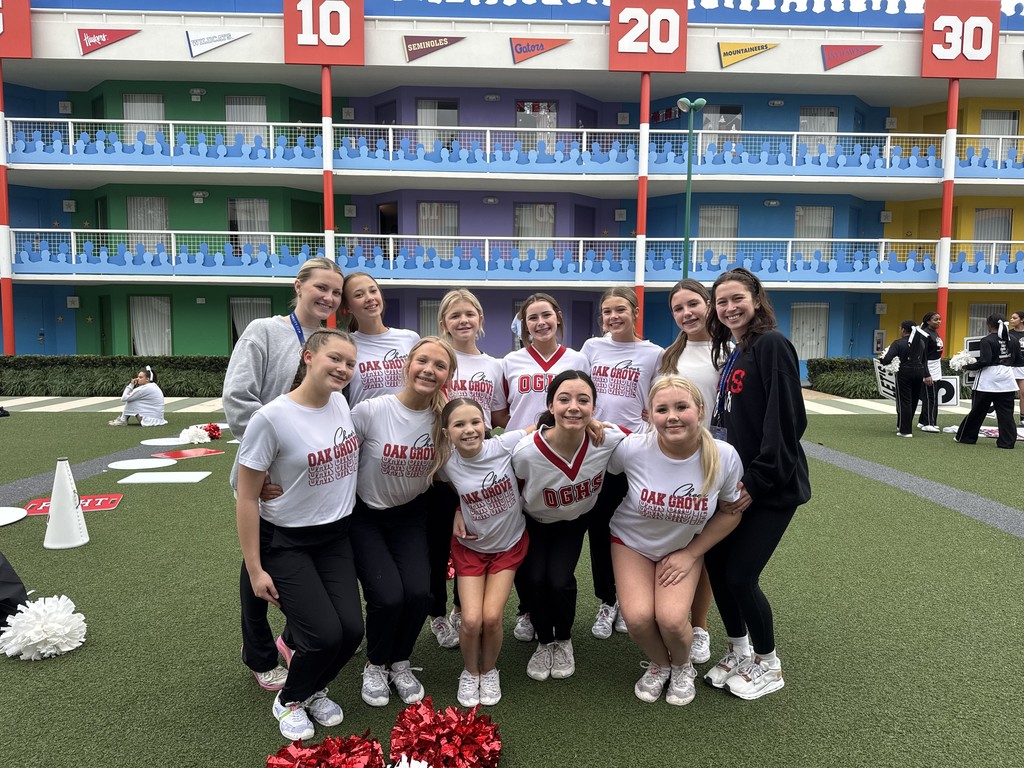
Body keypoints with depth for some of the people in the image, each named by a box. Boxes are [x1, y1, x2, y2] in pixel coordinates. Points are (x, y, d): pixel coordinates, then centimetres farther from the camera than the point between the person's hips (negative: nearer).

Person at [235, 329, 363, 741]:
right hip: (286, 542, -5)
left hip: (336, 537, 5)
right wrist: (255, 569, -12)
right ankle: (289, 700, 22)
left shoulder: (341, 403, -4)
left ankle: (313, 690, 29)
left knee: (351, 629, -4)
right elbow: (246, 498, -14)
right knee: (325, 635, -11)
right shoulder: (271, 418, -21)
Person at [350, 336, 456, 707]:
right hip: (365, 516, -2)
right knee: (388, 596, -19)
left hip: (410, 515, 3)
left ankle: (400, 664, 16)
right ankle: (375, 666, 15)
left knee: (419, 592, -17)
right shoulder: (370, 411, -21)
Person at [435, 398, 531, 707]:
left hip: (509, 543, 0)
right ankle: (470, 672, 24)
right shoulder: (447, 463, -18)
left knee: (492, 617, -8)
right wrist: (458, 512, -7)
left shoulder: (504, 445, -23)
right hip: (470, 546, 1)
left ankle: (489, 671, 23)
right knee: (471, 620, -8)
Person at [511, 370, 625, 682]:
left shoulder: (611, 440, -32)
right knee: (534, 578, -16)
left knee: (560, 580, -14)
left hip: (575, 520, 1)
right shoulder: (526, 451, -36)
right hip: (534, 522, -1)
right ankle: (544, 642, 17)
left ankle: (564, 640, 20)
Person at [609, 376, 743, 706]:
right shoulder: (632, 449, -27)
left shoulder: (724, 456, -23)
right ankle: (659, 665, 17)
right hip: (632, 542, 0)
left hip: (685, 547, 0)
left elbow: (731, 512, -6)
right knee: (638, 617, -20)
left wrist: (690, 554, -8)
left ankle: (683, 666, 18)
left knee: (671, 619, -20)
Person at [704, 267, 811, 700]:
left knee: (740, 575, -4)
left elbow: (784, 420, -20)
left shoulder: (771, 345, -13)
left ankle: (768, 666, 20)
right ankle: (738, 652, 30)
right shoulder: (731, 353, 13)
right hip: (735, 482, 8)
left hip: (770, 487, -8)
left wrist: (758, 482, -21)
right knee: (714, 564, 9)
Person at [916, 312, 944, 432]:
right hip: (929, 369, -9)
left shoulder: (935, 333, 13)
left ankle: (923, 422, 18)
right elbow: (922, 355, -19)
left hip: (936, 370, 9)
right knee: (930, 397, -7)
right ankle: (928, 424, -2)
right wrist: (926, 375, -22)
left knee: (931, 397, 11)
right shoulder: (925, 334, -15)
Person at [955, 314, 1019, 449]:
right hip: (1007, 377, 5)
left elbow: (985, 361, -19)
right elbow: (1015, 360, 12)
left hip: (989, 378, -5)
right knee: (1006, 412, 6)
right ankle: (1007, 441, 5)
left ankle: (966, 437, 17)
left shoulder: (987, 341, -11)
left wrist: (969, 366, -7)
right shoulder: (1011, 340, 7)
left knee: (977, 410, 6)